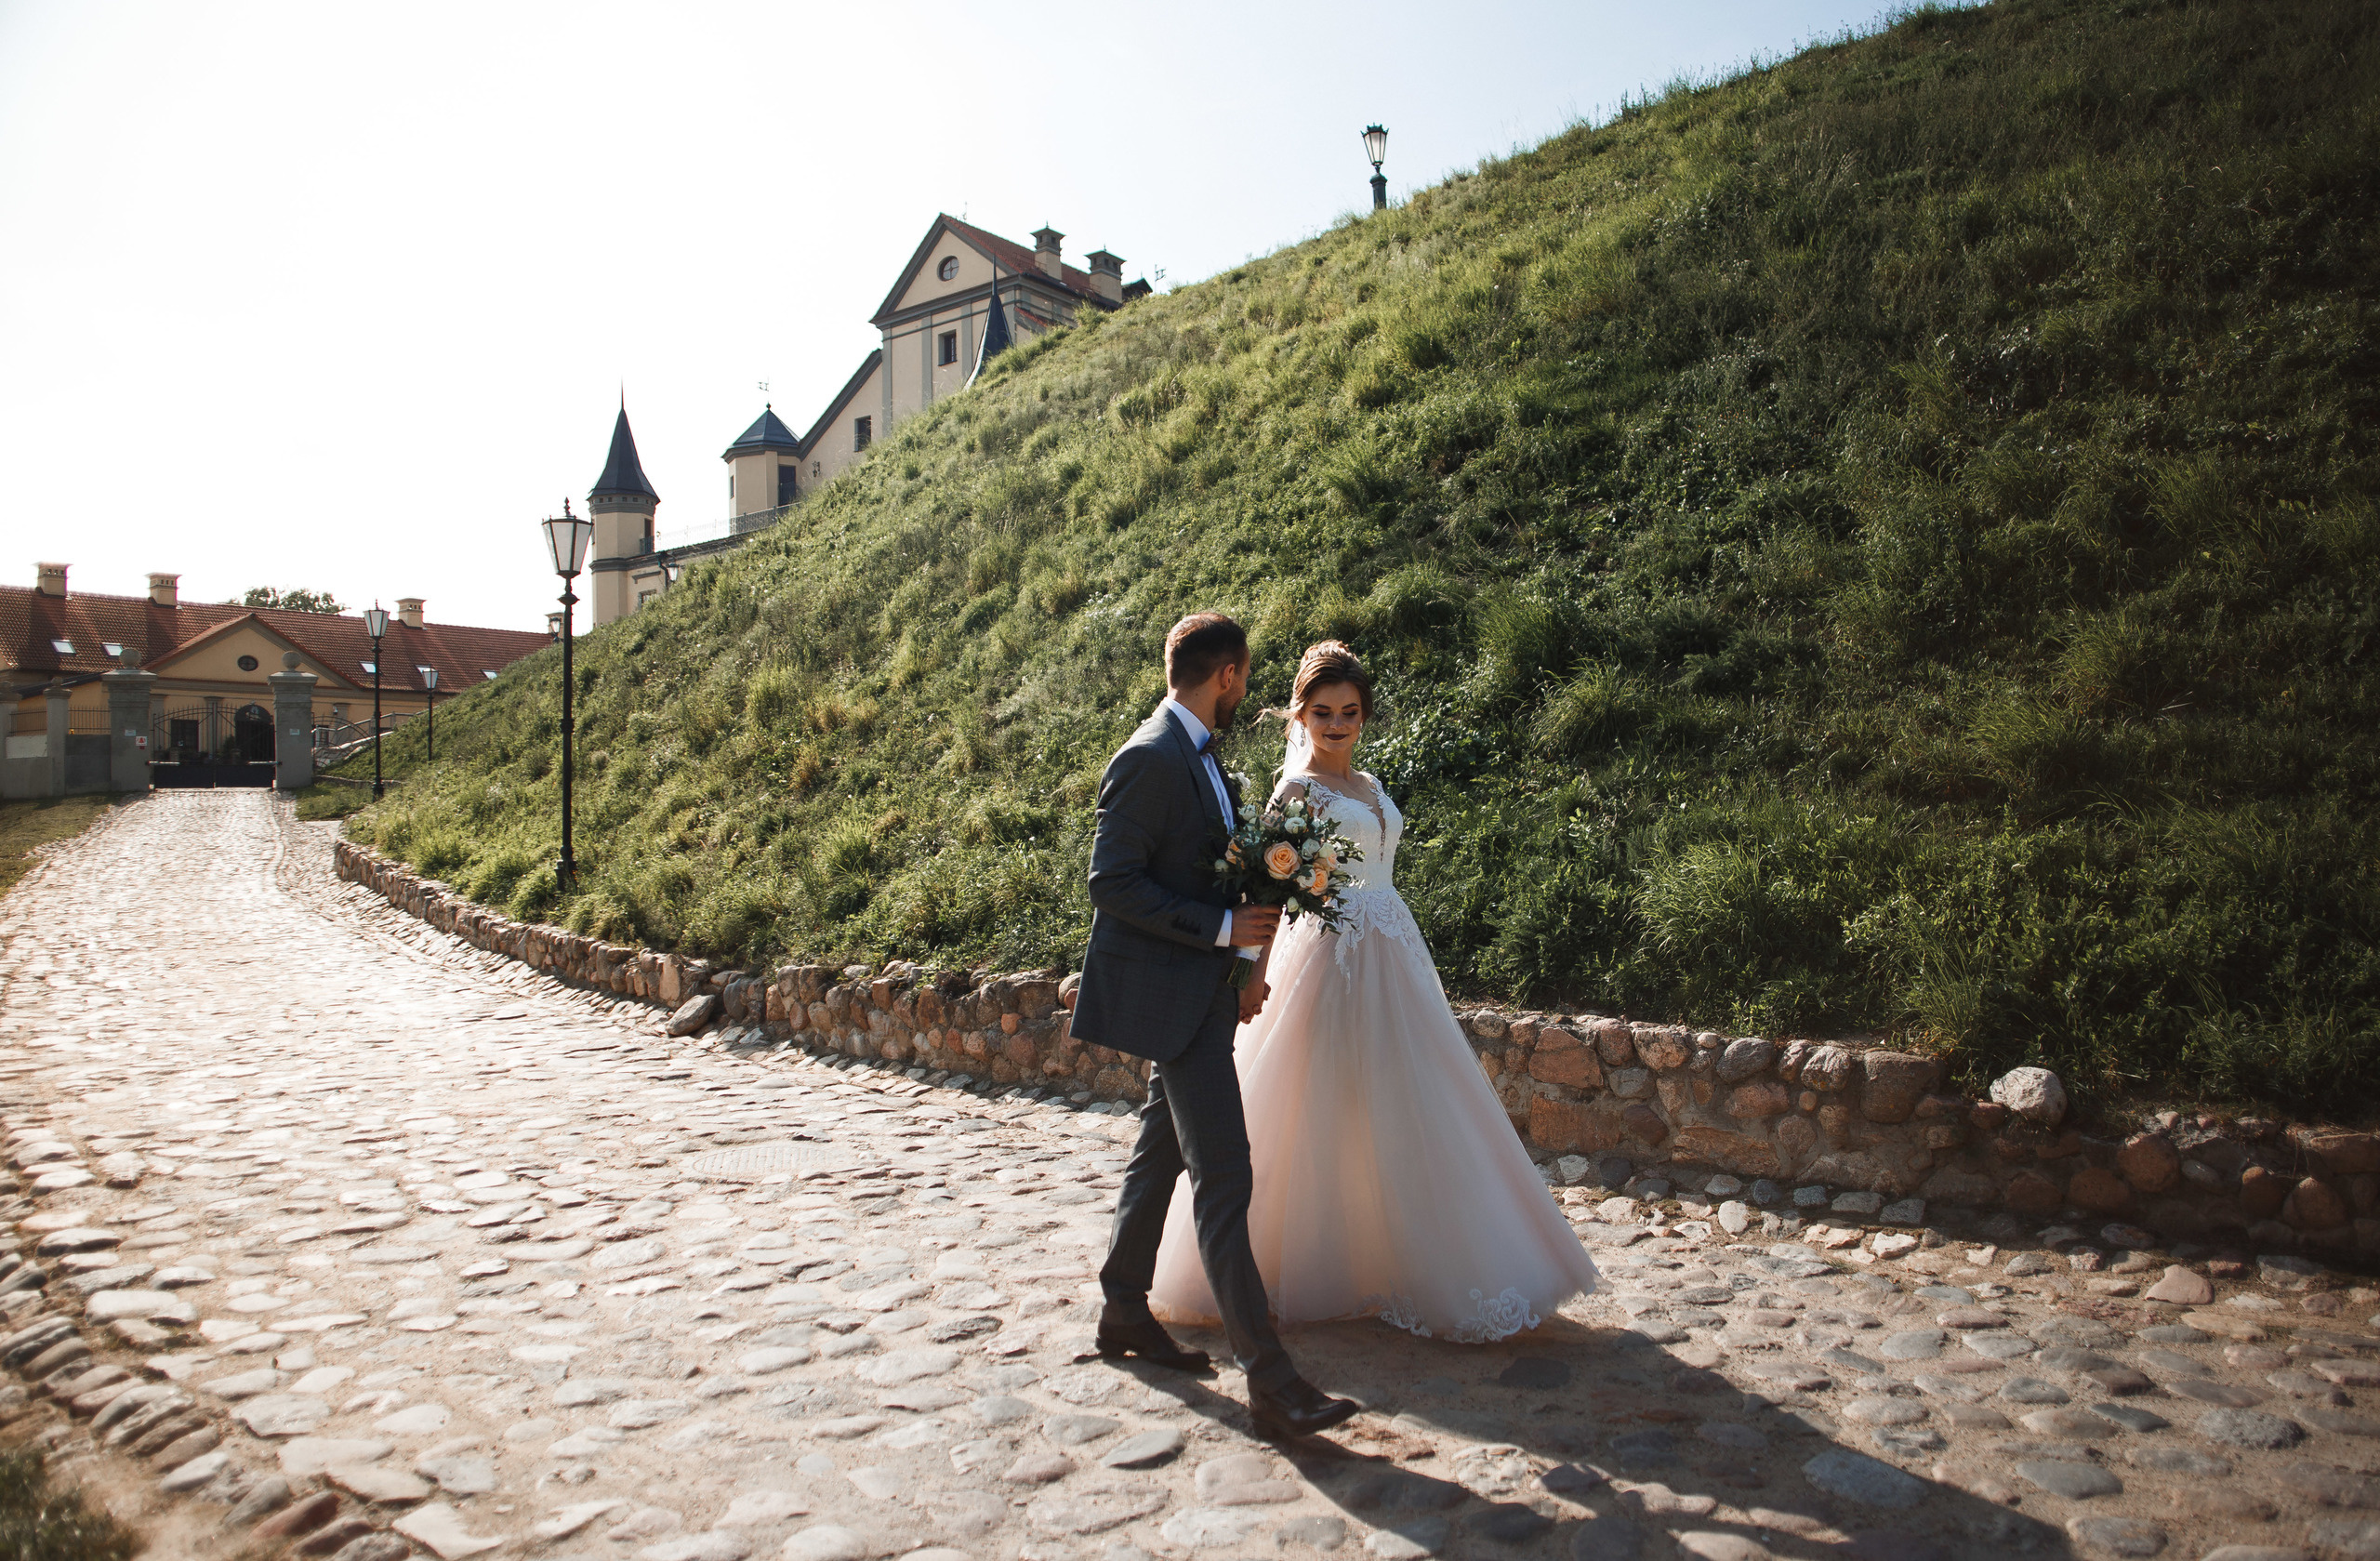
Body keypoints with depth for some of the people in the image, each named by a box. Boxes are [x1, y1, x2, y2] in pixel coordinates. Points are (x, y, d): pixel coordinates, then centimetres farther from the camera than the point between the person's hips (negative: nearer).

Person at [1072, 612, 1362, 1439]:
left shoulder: (1197, 753, 13)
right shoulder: (1149, 759, -18)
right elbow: (1111, 883, -21)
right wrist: (1222, 928, -21)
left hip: (1198, 991, 10)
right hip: (1170, 995, -10)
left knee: (1162, 1152, 19)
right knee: (1223, 1178, -9)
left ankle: (1124, 1311, 35)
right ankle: (1269, 1379, -4)